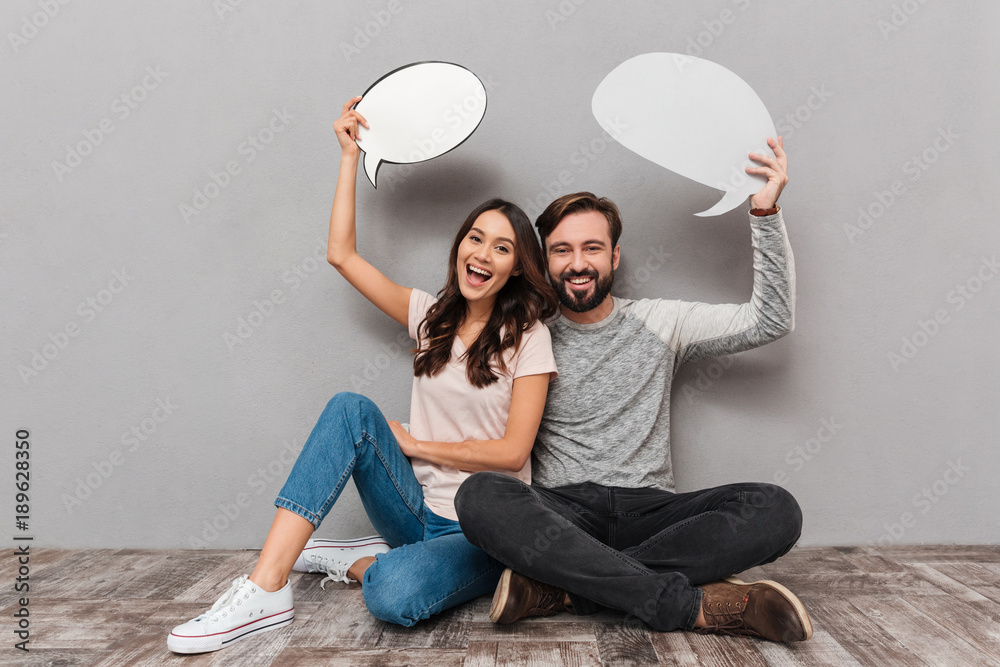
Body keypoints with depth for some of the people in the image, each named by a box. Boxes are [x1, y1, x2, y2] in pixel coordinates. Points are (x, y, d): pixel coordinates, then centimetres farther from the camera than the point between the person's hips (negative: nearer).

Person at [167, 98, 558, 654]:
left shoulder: (527, 336, -7)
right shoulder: (432, 315, 7)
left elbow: (512, 452, -13)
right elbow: (343, 255, 4)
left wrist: (414, 444, -9)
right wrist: (351, 153, 4)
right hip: (421, 510, 4)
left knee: (394, 595, -36)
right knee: (351, 409, -23)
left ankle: (358, 563, 1)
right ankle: (267, 589, -21)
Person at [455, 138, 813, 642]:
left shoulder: (658, 324, 11)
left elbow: (770, 321, 5)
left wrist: (764, 213, -2)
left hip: (648, 511, 2)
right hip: (560, 513, -1)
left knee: (775, 510, -24)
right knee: (479, 497, -33)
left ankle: (562, 588, -28)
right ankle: (692, 602, -30)